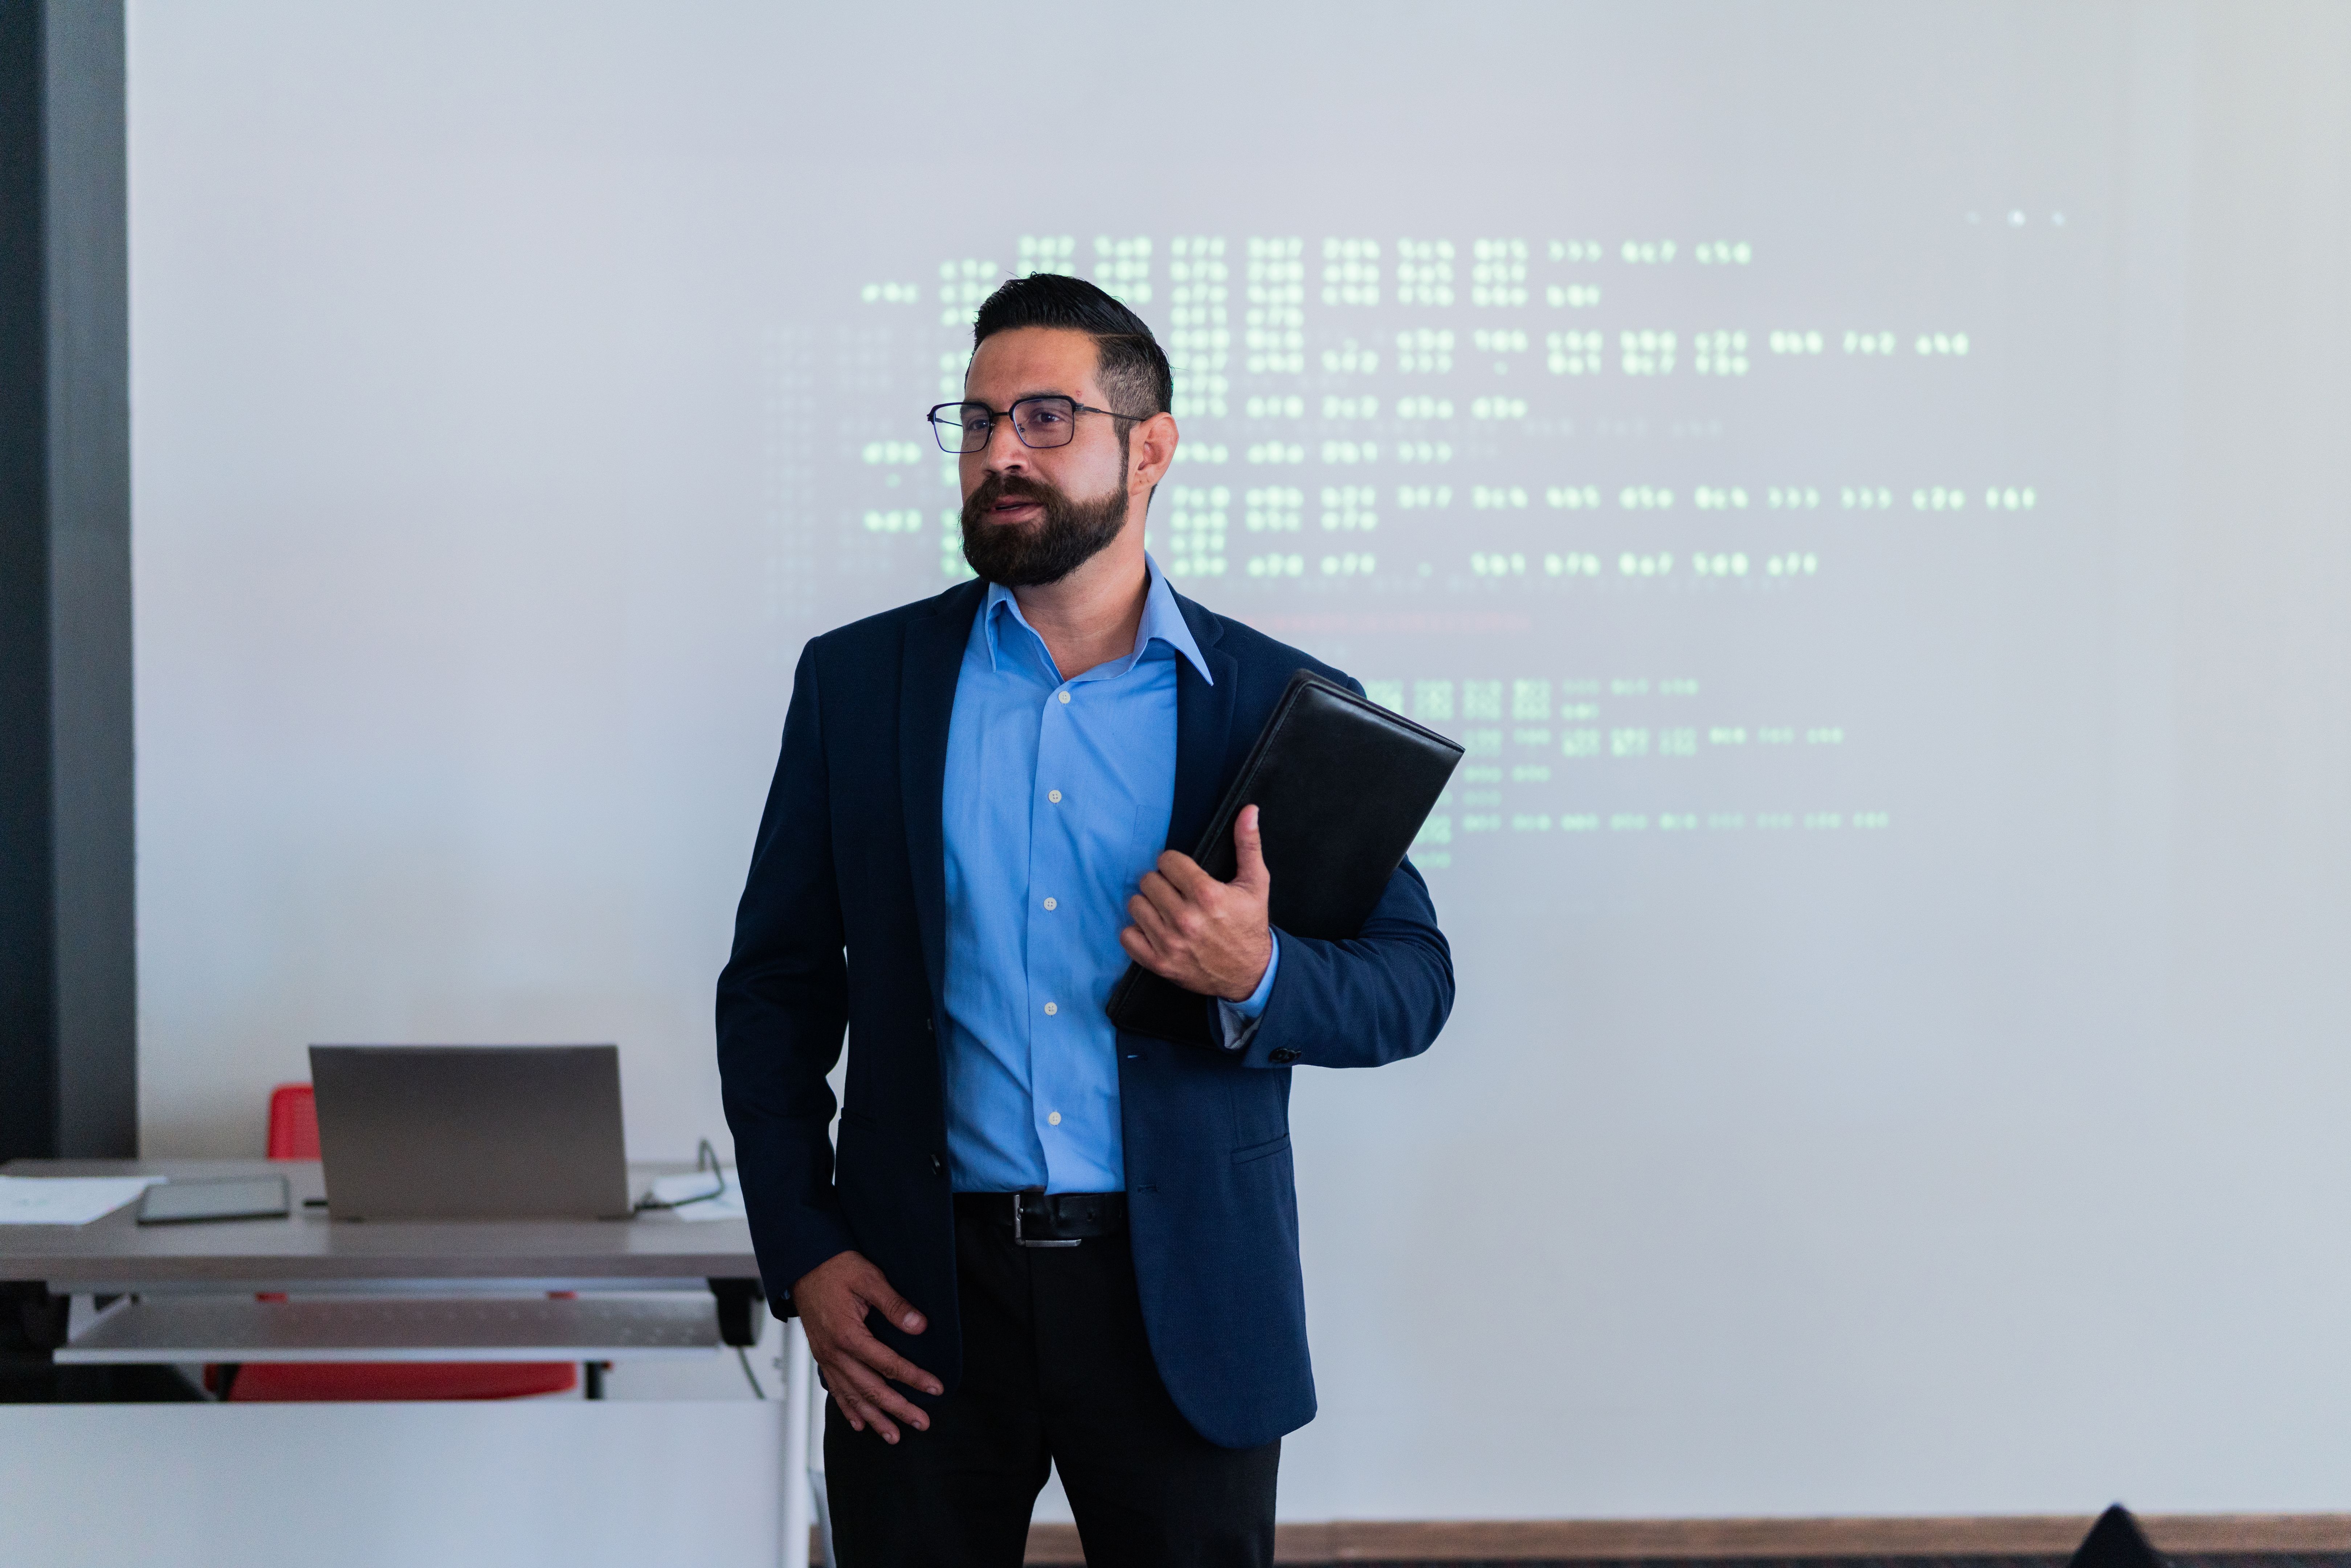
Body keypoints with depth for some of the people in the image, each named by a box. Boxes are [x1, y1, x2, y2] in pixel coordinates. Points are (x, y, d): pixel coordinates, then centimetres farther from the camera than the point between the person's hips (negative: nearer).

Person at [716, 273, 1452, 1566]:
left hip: (1185, 1301, 0)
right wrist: (802, 1254, -2)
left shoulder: (1283, 706, 0)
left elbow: (1413, 983, 1)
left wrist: (1258, 979, -19)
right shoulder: (855, 681, 3)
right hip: (921, 1294, 1)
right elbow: (775, 983, 6)